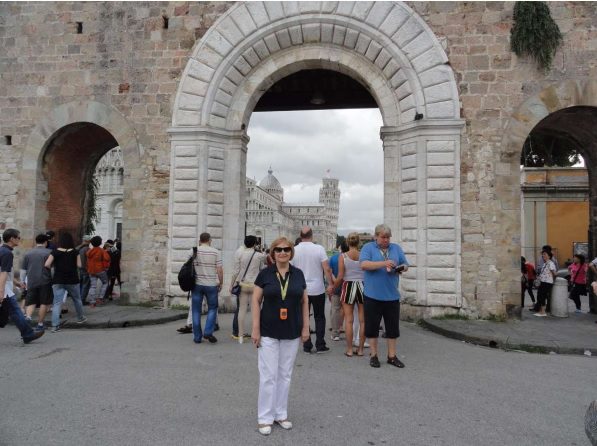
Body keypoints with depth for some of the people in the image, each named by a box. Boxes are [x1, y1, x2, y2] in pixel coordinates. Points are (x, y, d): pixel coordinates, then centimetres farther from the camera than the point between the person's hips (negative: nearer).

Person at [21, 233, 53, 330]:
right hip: (45, 282, -3)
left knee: (31, 302, 10)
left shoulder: (28, 254, 9)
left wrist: (23, 281, 25)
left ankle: (28, 316, -16)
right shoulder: (49, 252, -3)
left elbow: (23, 270, 14)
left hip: (31, 282, 3)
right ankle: (40, 323, 7)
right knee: (44, 303, 5)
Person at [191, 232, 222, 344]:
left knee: (196, 310, 9)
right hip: (211, 285, -1)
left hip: (196, 284, 1)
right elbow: (219, 270, -5)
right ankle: (208, 332, 2)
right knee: (212, 308, 14)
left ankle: (197, 337, 12)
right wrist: (221, 283, 7)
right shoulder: (216, 252, -2)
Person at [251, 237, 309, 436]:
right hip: (268, 332, -3)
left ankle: (281, 414, 27)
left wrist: (306, 327, 2)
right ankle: (265, 417, 15)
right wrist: (255, 328, -9)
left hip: (292, 333, 3)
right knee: (268, 375, 1)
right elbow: (255, 301, -4)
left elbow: (305, 301, 7)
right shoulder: (265, 273, -5)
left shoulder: (298, 274, 2)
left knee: (285, 374, 12)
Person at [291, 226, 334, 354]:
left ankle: (307, 346, 13)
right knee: (319, 318, 11)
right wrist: (331, 284, -3)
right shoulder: (319, 248, -9)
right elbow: (327, 269, -12)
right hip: (317, 289, -1)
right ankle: (320, 345, 12)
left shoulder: (294, 250, -3)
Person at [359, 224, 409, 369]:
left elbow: (405, 264, 12)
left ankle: (392, 356, 22)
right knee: (372, 326, 6)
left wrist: (402, 268, -12)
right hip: (373, 295, -3)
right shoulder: (368, 247, -1)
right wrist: (384, 263, -25)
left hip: (392, 295, 3)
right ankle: (373, 355, 20)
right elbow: (364, 264, -16)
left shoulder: (396, 248, 11)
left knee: (393, 327, 9)